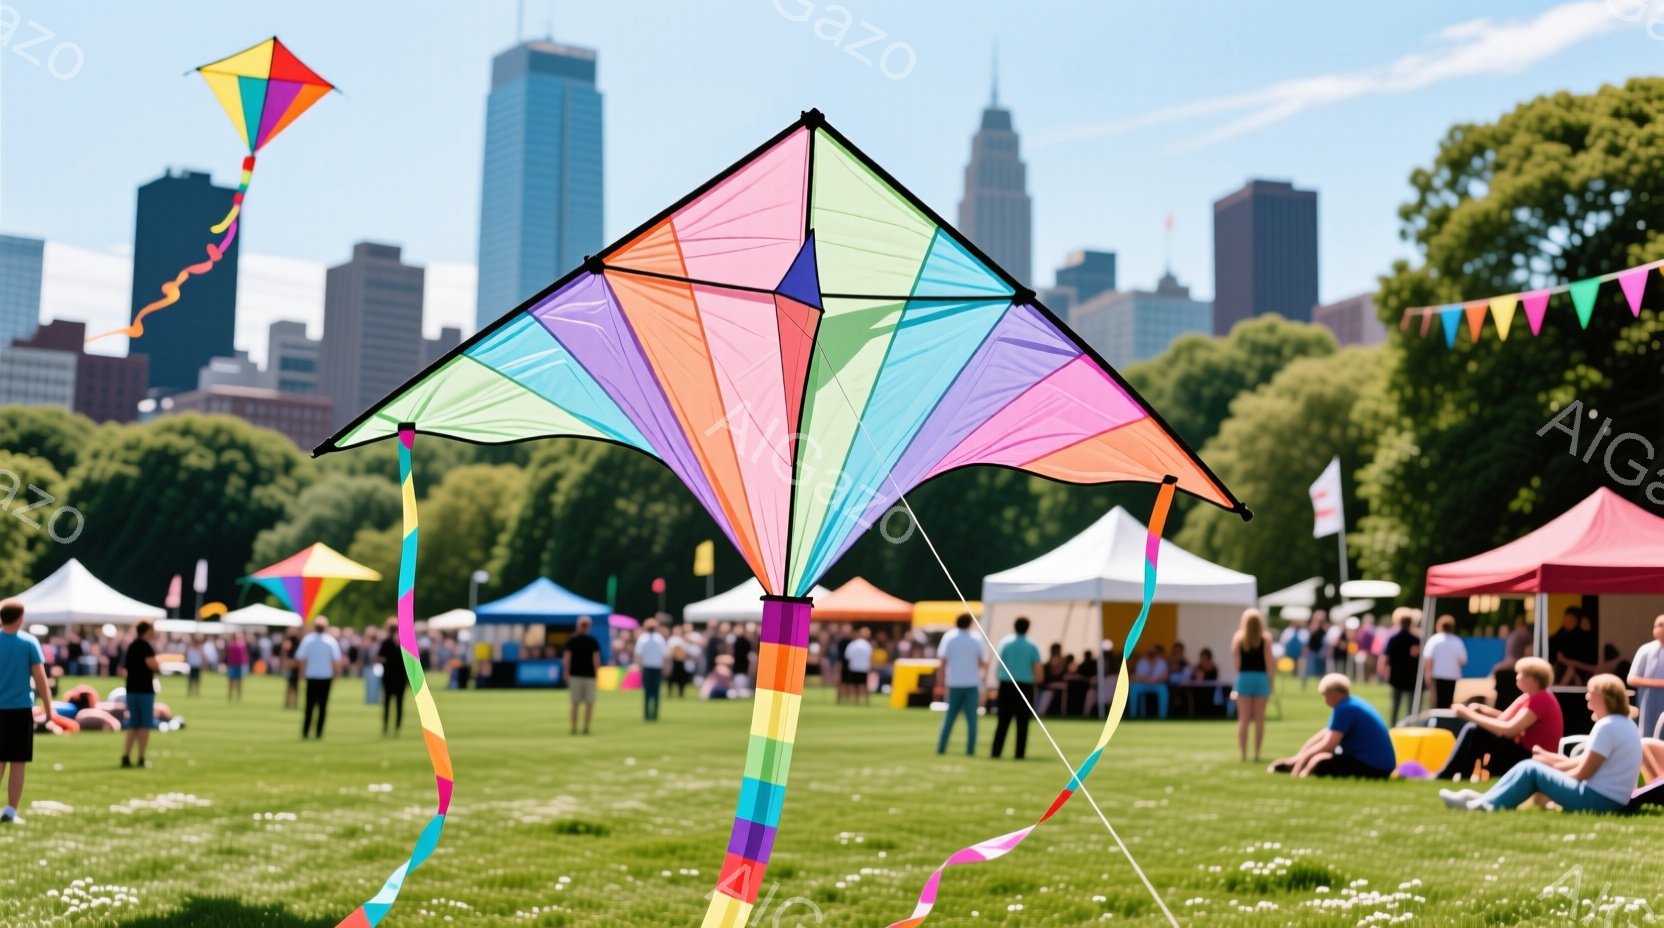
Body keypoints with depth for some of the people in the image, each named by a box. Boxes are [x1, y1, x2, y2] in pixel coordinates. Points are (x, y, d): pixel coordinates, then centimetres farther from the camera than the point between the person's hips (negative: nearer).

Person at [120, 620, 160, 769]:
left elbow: (124, 669, 20)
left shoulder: (131, 646, 15)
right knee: (145, 724, -1)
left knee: (133, 724, 12)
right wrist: (159, 666, -4)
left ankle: (126, 757, 5)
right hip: (145, 689, -7)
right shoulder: (145, 646, -9)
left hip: (131, 689, 7)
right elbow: (152, 663, -24)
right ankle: (141, 759, -2)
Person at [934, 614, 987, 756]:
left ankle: (941, 747, 6)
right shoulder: (976, 639, 1)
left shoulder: (949, 637, -1)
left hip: (954, 684, 1)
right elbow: (983, 664, 2)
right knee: (971, 718, 3)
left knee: (949, 717, 10)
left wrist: (940, 684, -3)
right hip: (972, 684, -1)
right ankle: (970, 750, -2)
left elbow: (942, 663, -6)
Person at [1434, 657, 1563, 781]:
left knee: (1475, 733, -17)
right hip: (1522, 751, 10)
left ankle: (1445, 776, -8)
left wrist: (1470, 715, -20)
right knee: (1473, 730, -1)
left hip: (1533, 760, -10)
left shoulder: (1541, 700, -19)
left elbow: (1508, 730, -24)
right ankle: (1446, 774, -3)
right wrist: (1483, 710, -8)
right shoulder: (1531, 697, 12)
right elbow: (1504, 720, 10)